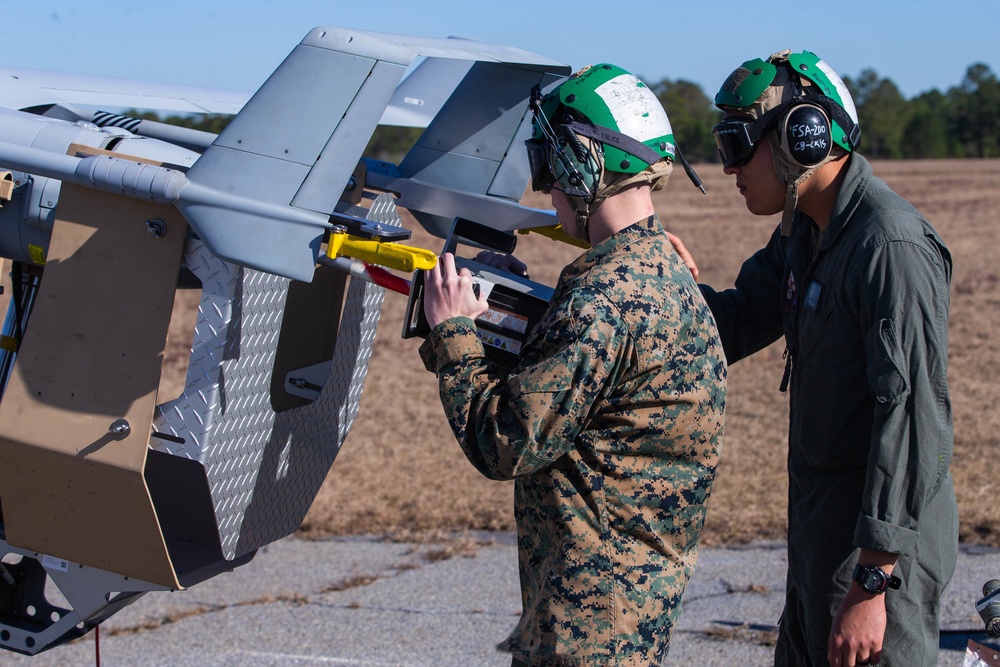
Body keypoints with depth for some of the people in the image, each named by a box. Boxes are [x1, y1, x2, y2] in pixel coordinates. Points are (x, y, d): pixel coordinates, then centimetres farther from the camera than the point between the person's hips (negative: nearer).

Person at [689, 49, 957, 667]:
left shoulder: (892, 245, -22)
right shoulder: (803, 233, 9)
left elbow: (915, 419, -26)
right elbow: (739, 325, 17)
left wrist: (871, 582, -28)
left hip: (881, 543, -10)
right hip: (819, 526, 10)